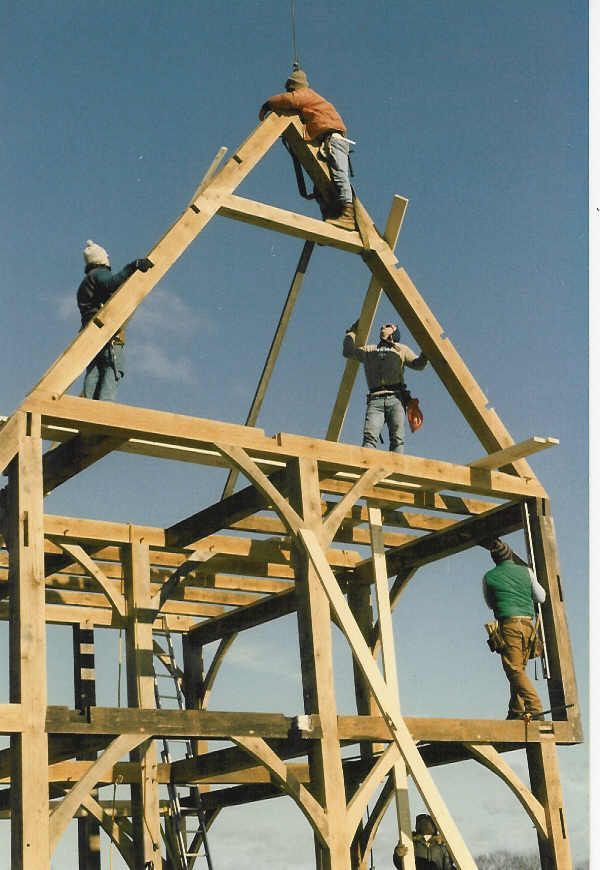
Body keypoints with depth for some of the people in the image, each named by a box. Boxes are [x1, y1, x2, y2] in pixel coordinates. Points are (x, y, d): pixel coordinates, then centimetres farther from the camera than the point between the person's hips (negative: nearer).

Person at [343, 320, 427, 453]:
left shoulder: (402, 349, 26)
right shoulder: (368, 350, 30)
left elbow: (418, 364, 14)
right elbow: (348, 351, 22)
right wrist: (352, 331, 30)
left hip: (396, 398, 0)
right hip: (375, 399, 0)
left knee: (397, 438, -17)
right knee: (369, 436, -21)